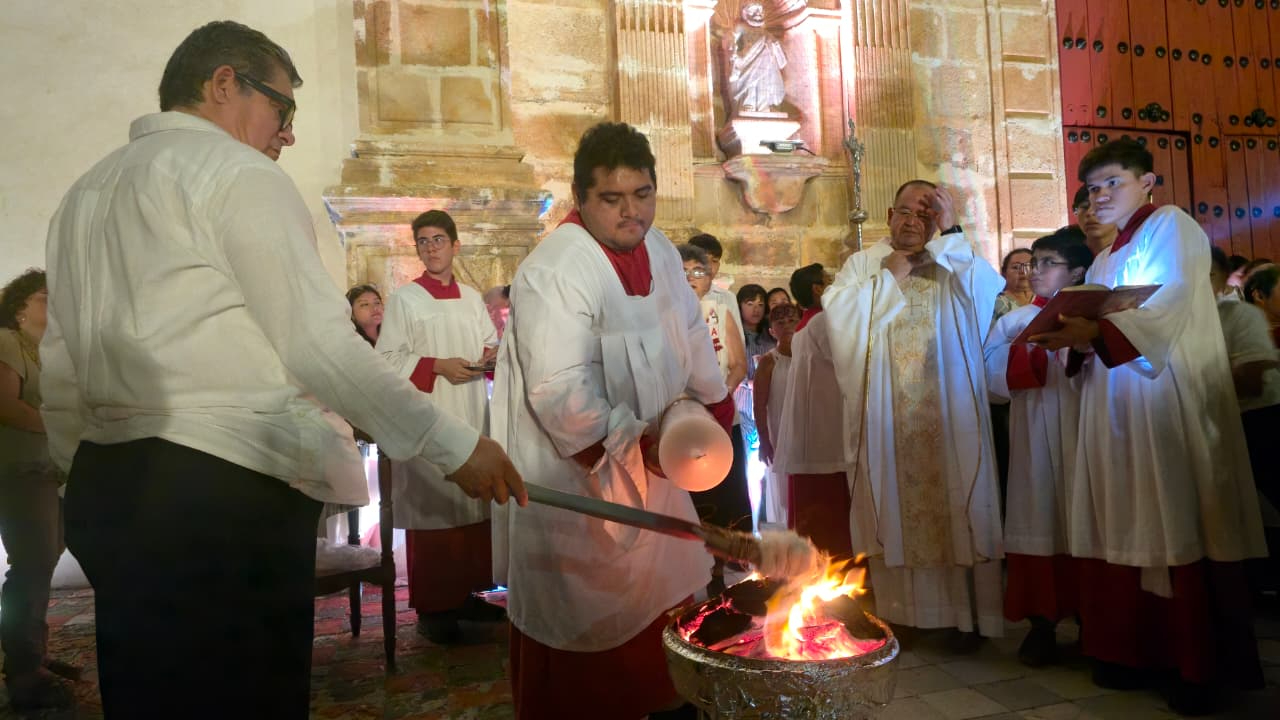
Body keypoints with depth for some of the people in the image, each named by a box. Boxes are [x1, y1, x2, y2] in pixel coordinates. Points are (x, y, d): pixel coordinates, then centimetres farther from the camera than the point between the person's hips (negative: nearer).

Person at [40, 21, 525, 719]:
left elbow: (62, 376, 19)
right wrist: (455, 446, -10)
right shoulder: (237, 172, -5)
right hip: (222, 496, -8)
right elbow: (319, 345, -13)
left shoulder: (83, 193, 19)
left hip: (105, 486, 9)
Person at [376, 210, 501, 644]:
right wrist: (438, 366, -16)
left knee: (471, 502, 8)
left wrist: (492, 353, -2)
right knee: (431, 506, -4)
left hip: (471, 415, 5)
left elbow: (491, 343, 21)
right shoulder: (404, 299, -1)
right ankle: (431, 607, 4)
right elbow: (387, 359, -6)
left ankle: (463, 592, 20)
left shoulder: (472, 298, 12)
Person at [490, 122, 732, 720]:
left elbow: (689, 332, 16)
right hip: (575, 478, -8)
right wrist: (636, 445, -24)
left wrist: (713, 399, 17)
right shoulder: (553, 272, -24)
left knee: (665, 598, 20)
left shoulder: (659, 250, 2)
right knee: (589, 625, 4)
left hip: (648, 456, 8)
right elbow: (560, 392, -30)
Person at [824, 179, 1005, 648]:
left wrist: (952, 231, -12)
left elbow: (989, 289, -10)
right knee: (894, 507, 4)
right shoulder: (862, 264, 11)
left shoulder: (955, 262, 11)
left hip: (947, 415, 0)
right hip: (885, 416, 1)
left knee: (953, 506, 0)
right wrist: (890, 277, -4)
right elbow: (840, 314, -5)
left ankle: (964, 612, 9)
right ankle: (898, 611, 13)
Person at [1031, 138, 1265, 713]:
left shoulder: (1171, 225, 1)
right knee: (1124, 529, 4)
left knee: (1180, 529, -7)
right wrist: (1078, 341, -2)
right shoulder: (1104, 261, 23)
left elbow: (1170, 304, -16)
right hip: (1116, 407, 7)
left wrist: (1096, 332, -30)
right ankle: (1132, 649, 9)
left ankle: (1199, 665, 0)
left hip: (1168, 402, -7)